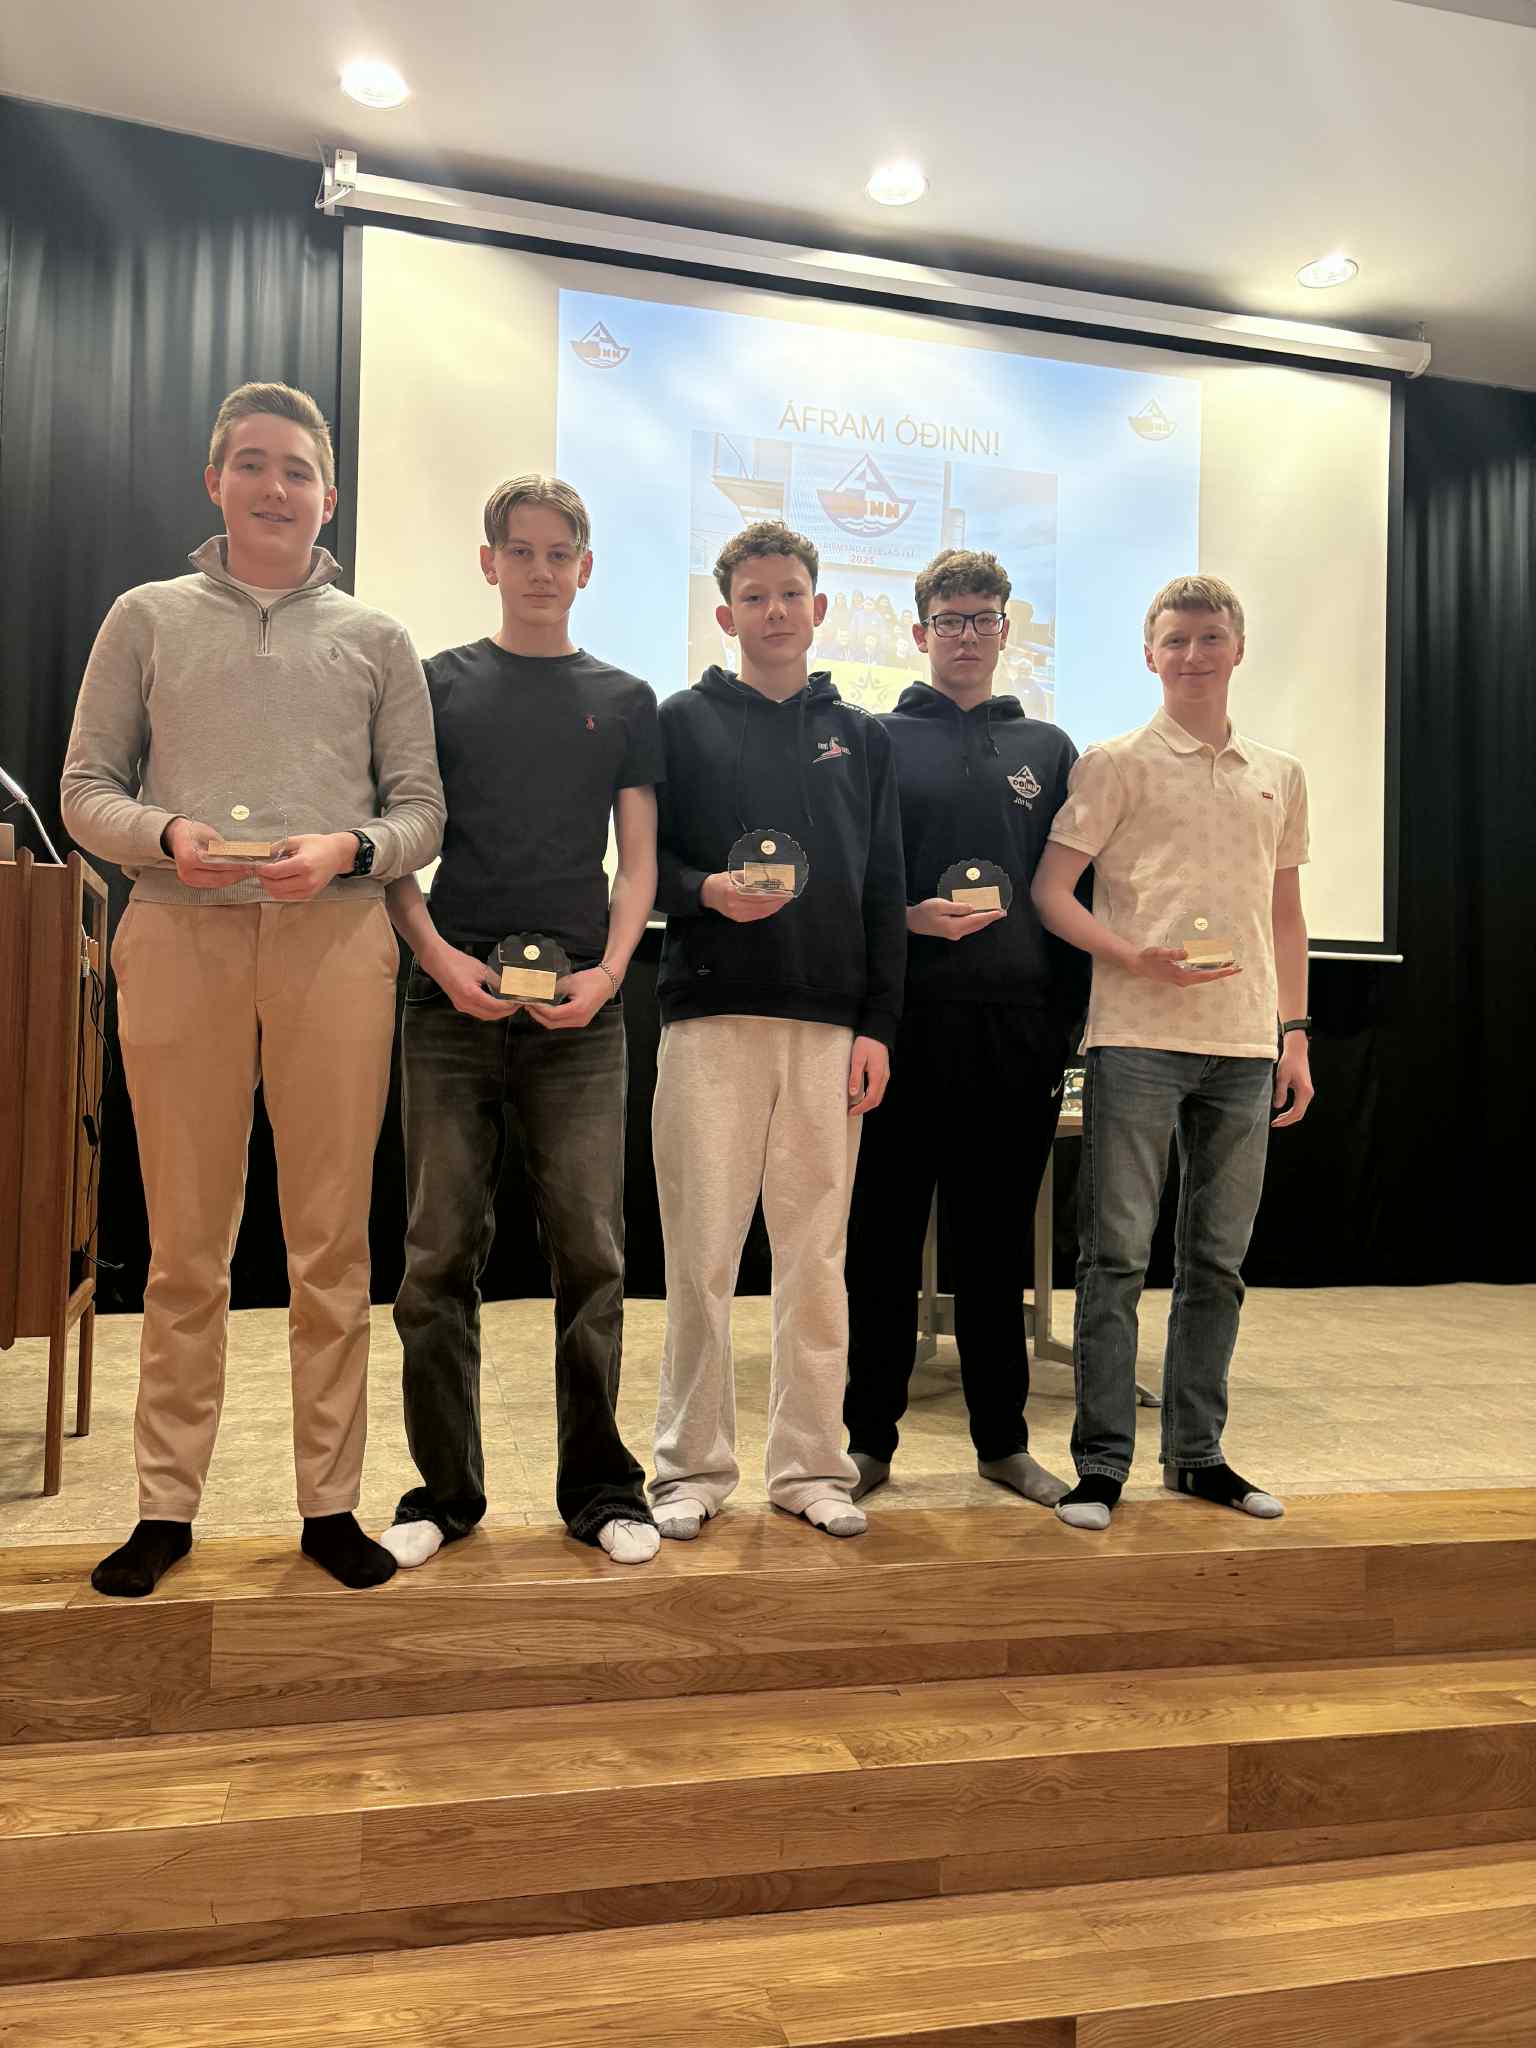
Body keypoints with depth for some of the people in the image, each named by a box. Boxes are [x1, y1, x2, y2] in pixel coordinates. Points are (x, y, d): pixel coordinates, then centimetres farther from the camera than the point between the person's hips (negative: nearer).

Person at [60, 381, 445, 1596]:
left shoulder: (376, 638, 15)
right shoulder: (148, 618, 15)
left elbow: (423, 809, 10)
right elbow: (85, 787, 10)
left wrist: (350, 849, -10)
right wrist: (164, 834, -10)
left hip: (336, 939, 0)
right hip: (179, 935, 0)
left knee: (333, 1243, 2)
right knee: (186, 1246, 3)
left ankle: (331, 1502, 14)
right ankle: (167, 1506, 17)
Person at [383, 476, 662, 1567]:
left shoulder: (624, 699, 14)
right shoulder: (439, 683, 11)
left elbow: (638, 859, 9)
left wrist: (609, 972, -7)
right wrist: (438, 956, -9)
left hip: (579, 1008, 0)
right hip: (453, 999, 0)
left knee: (591, 1251, 1)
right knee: (441, 1251, 2)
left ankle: (602, 1487, 14)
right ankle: (445, 1489, 15)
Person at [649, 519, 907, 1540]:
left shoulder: (861, 738, 16)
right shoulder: (685, 720, 10)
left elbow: (886, 893, 12)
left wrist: (878, 1025, 3)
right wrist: (706, 892, -16)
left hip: (831, 1025, 2)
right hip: (711, 1015, -2)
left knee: (816, 1256, 5)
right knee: (702, 1253, -1)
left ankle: (813, 1464, 16)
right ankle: (694, 1466, 13)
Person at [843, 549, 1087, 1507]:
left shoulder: (1048, 750, 15)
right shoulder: (880, 742, 7)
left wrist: (1067, 1020, 4)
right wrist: (909, 918, -16)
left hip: (1019, 1027, 2)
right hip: (908, 1026, -2)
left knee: (999, 1246, 10)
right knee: (885, 1240, 4)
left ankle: (1005, 1438, 23)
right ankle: (869, 1437, 17)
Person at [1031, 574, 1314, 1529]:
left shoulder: (1281, 777, 16)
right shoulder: (1116, 763, 2)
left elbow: (1287, 916, 20)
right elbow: (1051, 891, -2)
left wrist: (1295, 1034, 13)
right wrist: (1136, 959, -16)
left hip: (1245, 1045, 5)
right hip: (1138, 1036, -4)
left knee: (1219, 1259, 10)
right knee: (1119, 1252, -2)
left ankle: (1198, 1451, 23)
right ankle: (1103, 1462, 7)